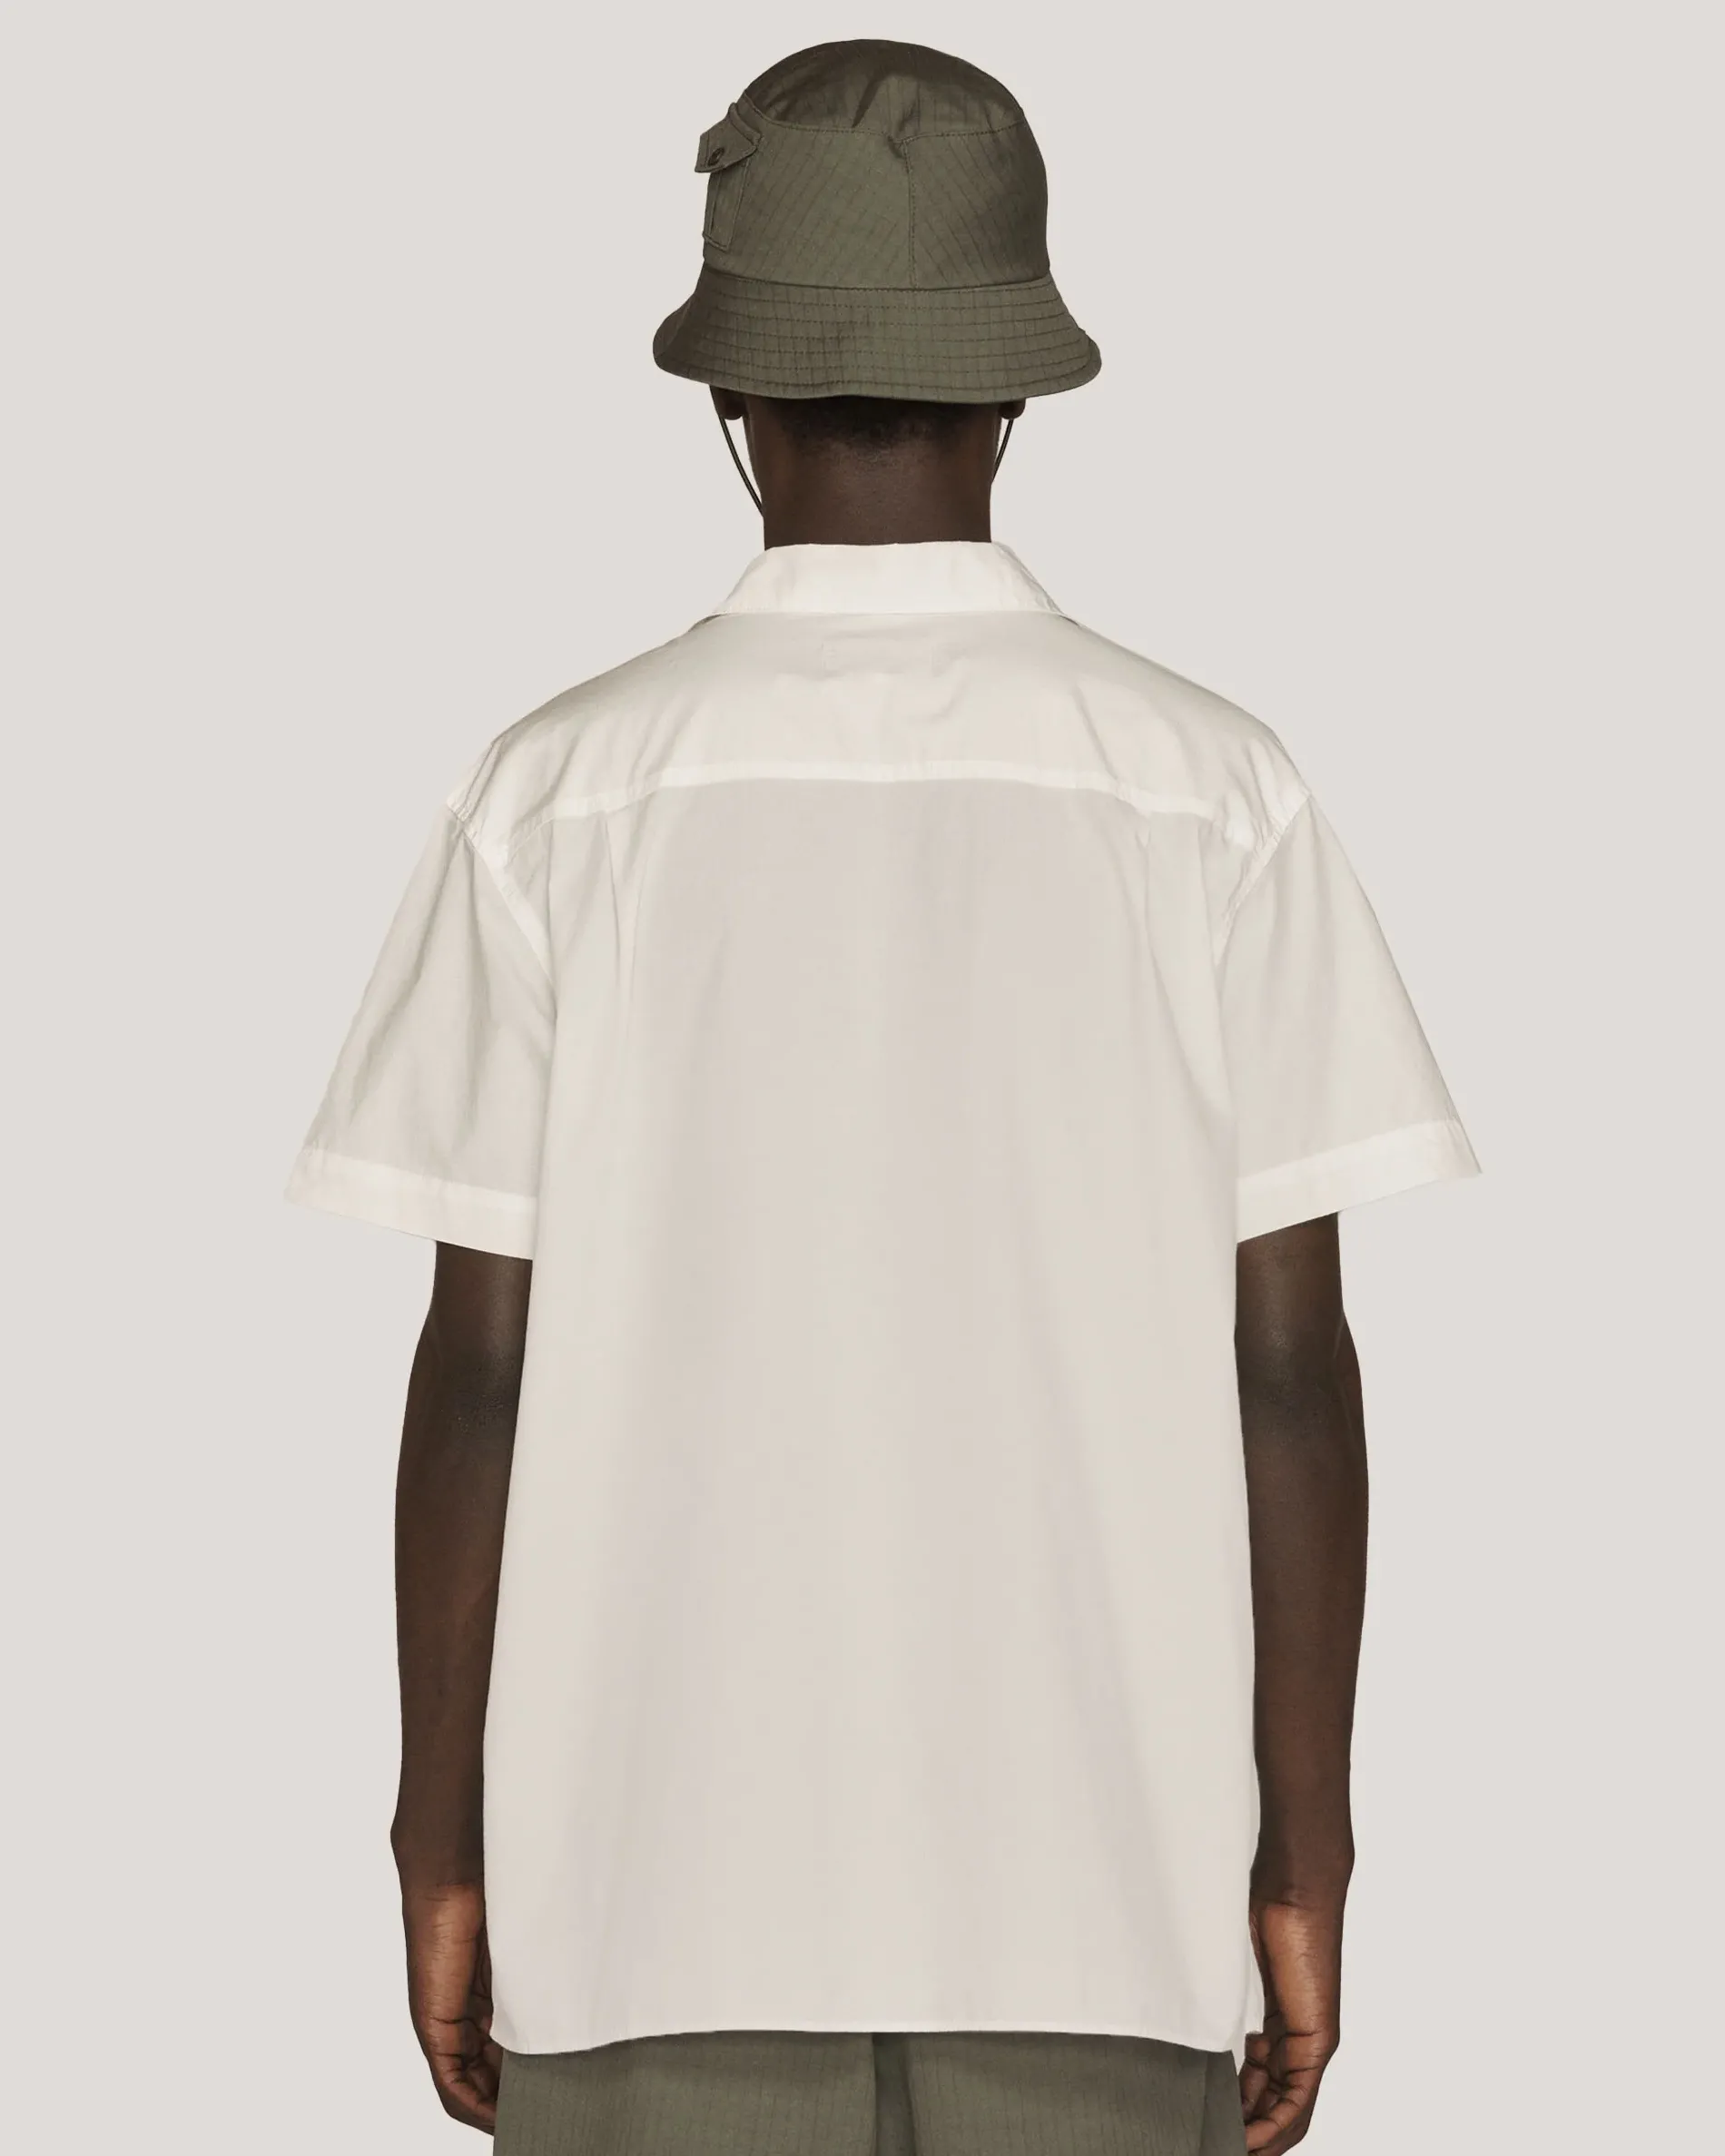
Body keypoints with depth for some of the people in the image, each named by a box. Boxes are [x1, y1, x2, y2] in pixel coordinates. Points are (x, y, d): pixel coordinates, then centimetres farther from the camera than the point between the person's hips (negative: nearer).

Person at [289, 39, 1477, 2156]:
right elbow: (1290, 1364, -3)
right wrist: (1302, 1865, 5)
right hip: (1093, 1896, 1)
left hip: (667, 1888, 0)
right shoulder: (1212, 792, -2)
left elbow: (482, 1364, -3)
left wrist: (441, 1854, 6)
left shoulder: (563, 792, -4)